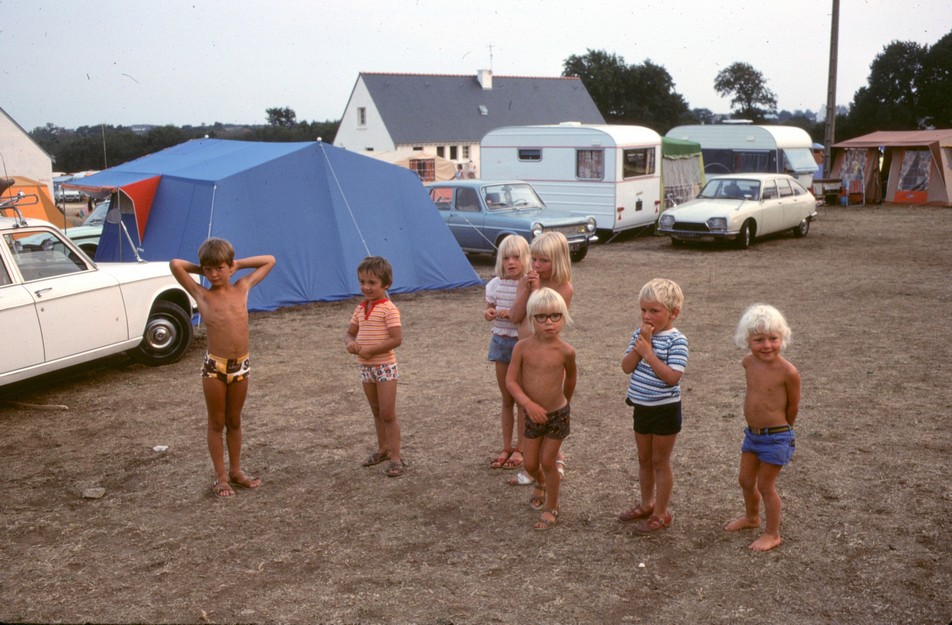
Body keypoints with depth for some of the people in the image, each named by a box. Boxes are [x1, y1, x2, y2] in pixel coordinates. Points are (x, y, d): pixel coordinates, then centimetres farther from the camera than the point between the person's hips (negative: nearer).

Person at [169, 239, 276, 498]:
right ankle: (220, 477, 19)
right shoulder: (201, 294, -2)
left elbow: (269, 261, 13)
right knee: (217, 423, 9)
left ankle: (235, 471, 28)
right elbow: (175, 264, -10)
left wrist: (238, 264, 10)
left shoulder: (242, 287, 6)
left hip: (241, 365, 3)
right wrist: (201, 269, 4)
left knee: (234, 422, 16)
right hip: (215, 366, -3)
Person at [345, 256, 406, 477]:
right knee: (376, 412, 19)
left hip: (385, 366, -7)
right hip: (366, 367, 7)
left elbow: (397, 339, -22)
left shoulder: (389, 309, -16)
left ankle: (395, 457, 3)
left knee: (388, 414, -4)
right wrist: (350, 343, -10)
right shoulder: (360, 309, 6)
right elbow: (349, 333, 14)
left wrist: (370, 350, -22)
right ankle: (383, 448, 33)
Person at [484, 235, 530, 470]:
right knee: (506, 399, 13)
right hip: (501, 342, 4)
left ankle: (520, 449, 19)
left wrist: (513, 315, -25)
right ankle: (506, 448, 24)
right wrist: (488, 314, -9)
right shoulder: (496, 284, 0)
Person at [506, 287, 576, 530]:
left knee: (548, 462, 3)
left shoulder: (565, 351, -15)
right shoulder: (523, 347, -14)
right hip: (532, 414, 2)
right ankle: (540, 483, 48)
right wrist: (528, 403, -27)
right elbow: (510, 380, -13)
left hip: (558, 414, -2)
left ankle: (551, 508, 24)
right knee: (530, 463, 13)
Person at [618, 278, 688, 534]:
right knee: (644, 459, 20)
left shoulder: (676, 340, -17)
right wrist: (641, 343, -18)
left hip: (665, 409, -6)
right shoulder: (639, 333, 0)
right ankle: (647, 505, 38)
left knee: (660, 462, 7)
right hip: (641, 407, 6)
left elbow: (672, 377, -26)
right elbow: (627, 367, -7)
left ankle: (661, 513, 21)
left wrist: (648, 352, -26)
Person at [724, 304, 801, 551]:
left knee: (766, 485, 6)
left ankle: (773, 534, 26)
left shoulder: (788, 372, -23)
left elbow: (793, 406, -8)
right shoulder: (748, 363, -4)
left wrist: (782, 429, 7)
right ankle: (751, 517, 47)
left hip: (776, 438, -6)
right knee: (746, 480, 20)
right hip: (752, 434, 6)